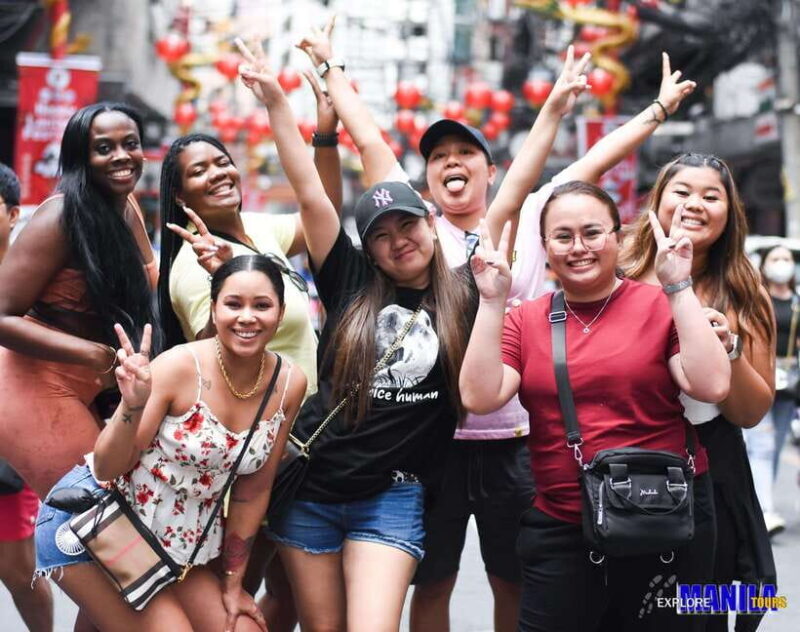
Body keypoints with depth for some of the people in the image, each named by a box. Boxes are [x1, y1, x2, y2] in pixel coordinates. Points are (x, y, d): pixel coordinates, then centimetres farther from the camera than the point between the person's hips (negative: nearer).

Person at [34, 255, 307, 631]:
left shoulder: (289, 384, -8)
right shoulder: (180, 367, -22)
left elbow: (254, 488, 2)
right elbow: (107, 470, -18)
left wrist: (232, 585, 7)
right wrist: (133, 406, -36)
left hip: (179, 541, 6)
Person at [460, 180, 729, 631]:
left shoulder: (661, 305, -4)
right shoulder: (525, 321, 4)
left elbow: (711, 386, -16)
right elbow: (479, 398, -8)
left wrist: (678, 288, -18)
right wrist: (493, 302, -12)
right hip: (559, 528, 2)